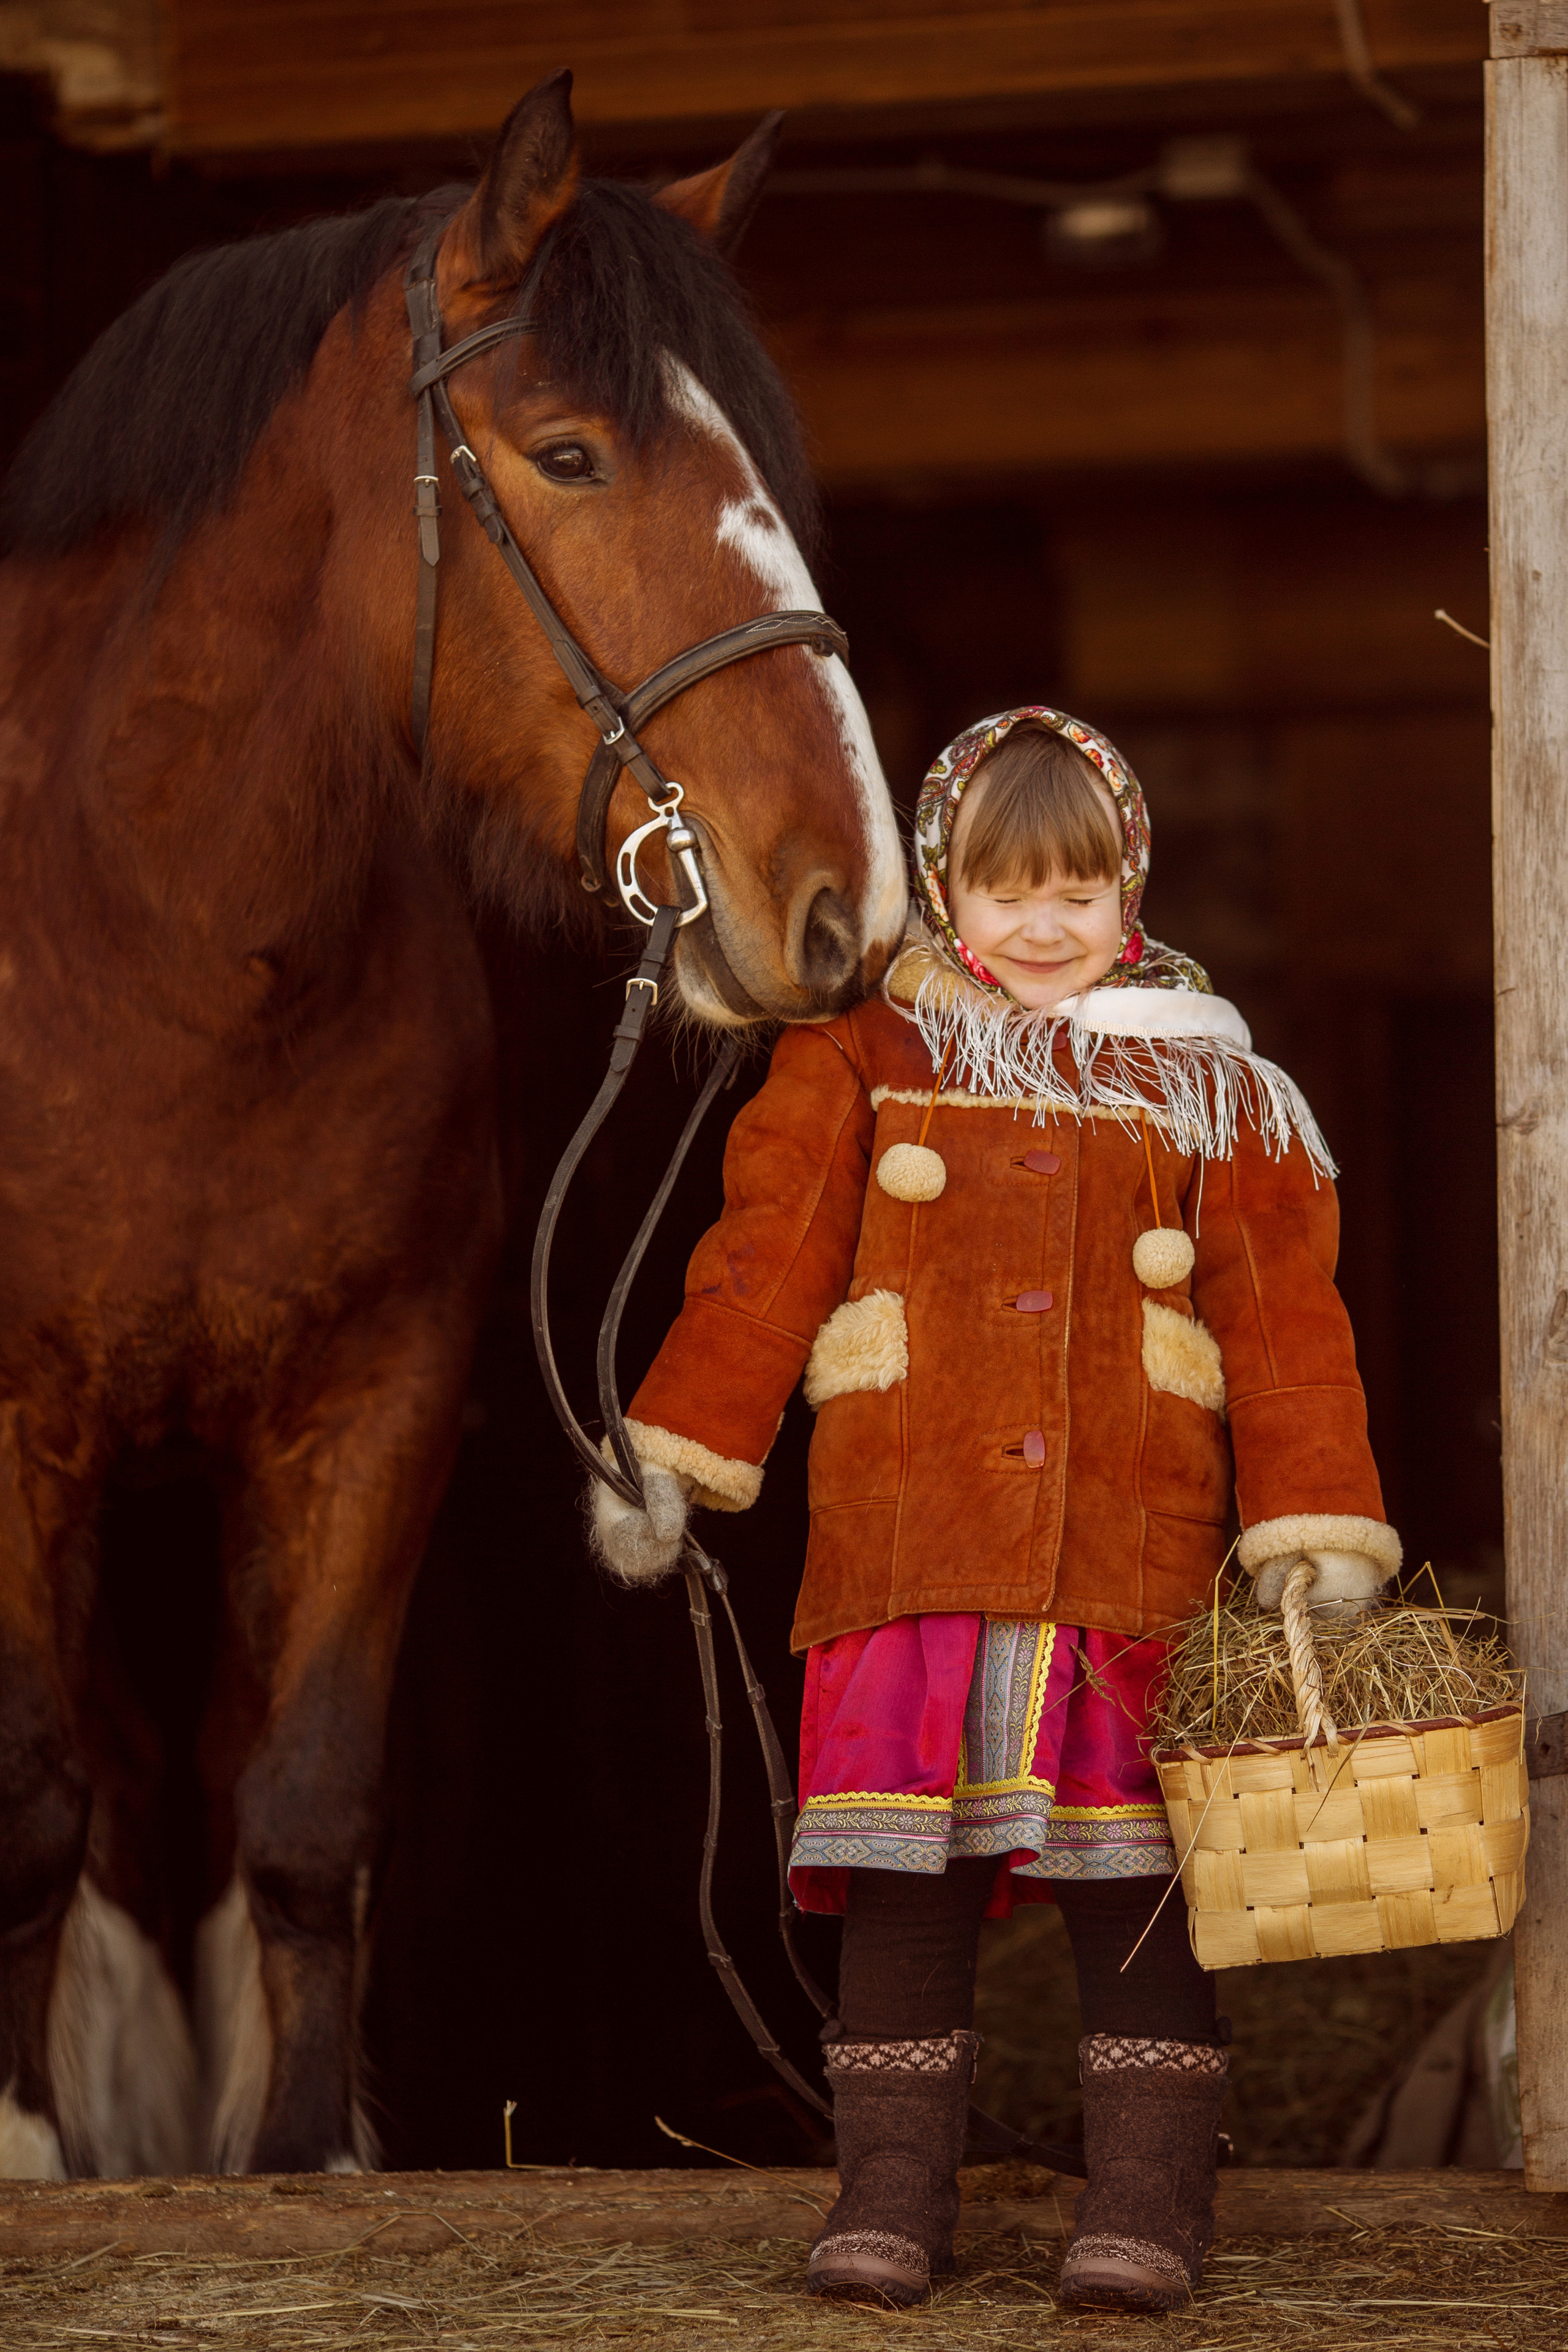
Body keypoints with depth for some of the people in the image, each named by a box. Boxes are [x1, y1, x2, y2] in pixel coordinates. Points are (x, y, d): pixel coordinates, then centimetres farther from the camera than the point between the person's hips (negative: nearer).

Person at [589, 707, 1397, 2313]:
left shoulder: (1208, 1092, 10)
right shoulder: (858, 1066, 10)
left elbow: (1282, 1323, 8)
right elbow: (761, 1264, 5)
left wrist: (1319, 1532, 1)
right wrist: (672, 1454, -5)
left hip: (1135, 1562, 0)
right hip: (905, 1560, 0)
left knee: (1134, 1885, 1)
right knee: (901, 1881, 2)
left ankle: (1148, 2199, 8)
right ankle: (892, 2193, 11)